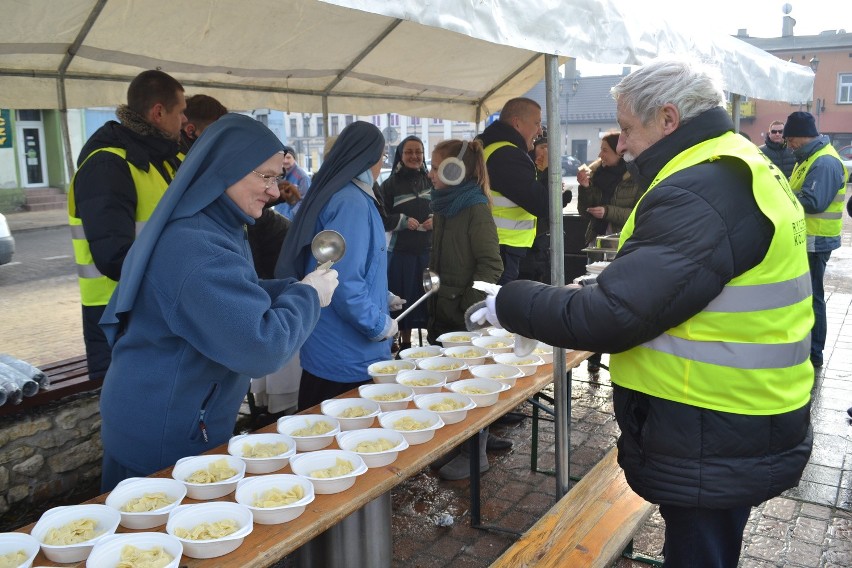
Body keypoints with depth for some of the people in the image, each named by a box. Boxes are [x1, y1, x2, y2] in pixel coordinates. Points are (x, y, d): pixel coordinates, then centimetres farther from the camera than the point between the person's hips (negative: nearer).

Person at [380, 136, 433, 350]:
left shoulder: (432, 182, 8)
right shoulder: (390, 185, 0)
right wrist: (402, 220, -16)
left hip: (429, 250, 2)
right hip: (401, 252, -2)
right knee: (404, 298, 4)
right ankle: (405, 343, 18)